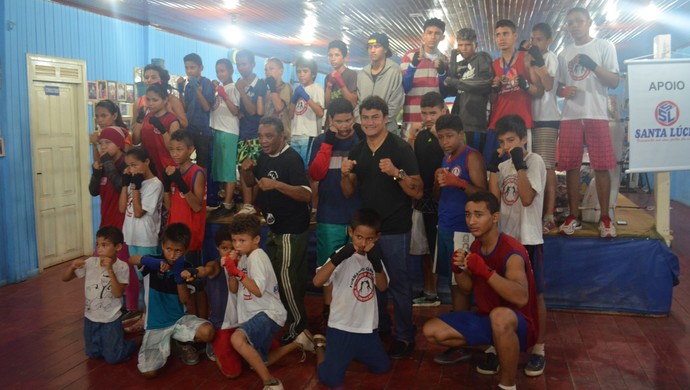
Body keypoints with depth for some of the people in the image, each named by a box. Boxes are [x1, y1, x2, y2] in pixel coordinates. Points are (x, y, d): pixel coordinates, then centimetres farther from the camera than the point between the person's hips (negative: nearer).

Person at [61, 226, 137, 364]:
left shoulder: (122, 267, -15)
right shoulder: (90, 263, -8)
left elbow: (118, 293, -25)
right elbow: (65, 278, -3)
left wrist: (110, 269, -30)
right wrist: (72, 266, -24)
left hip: (111, 319, -4)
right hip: (90, 318, 4)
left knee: (112, 358, 0)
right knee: (93, 354, 16)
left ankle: (130, 344, 29)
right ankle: (115, 342, 42)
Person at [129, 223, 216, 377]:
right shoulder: (154, 263, -8)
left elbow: (185, 300, -10)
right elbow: (131, 260, -26)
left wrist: (178, 274, -22)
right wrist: (149, 260, -45)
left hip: (179, 319, 1)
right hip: (156, 324, -1)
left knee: (208, 332, -28)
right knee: (148, 372, -16)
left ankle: (185, 345, 8)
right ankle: (164, 347, 19)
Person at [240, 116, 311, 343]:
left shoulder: (292, 159, -21)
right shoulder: (264, 156, 6)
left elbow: (306, 195, -30)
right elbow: (251, 182, 15)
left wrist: (276, 184, -40)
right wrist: (246, 170, -6)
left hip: (292, 229, -9)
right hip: (275, 226, 9)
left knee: (286, 276, -4)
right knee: (274, 273, 17)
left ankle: (297, 325, 12)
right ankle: (284, 315, 35)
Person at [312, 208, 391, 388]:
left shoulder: (373, 255, 2)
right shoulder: (344, 255, -17)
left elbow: (383, 287, -2)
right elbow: (317, 281, -29)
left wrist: (376, 263, -18)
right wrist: (338, 258, -42)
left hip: (368, 327, 6)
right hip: (341, 327, -5)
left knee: (383, 368, 15)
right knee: (330, 379, -8)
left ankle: (354, 352, 36)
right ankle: (321, 345, 20)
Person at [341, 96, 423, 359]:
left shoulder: (400, 148, -10)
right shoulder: (356, 151, 7)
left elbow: (418, 192, -13)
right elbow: (349, 193, 10)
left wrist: (396, 172, -28)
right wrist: (345, 174, -10)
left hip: (394, 229, -6)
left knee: (399, 283, 2)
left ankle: (405, 336, 17)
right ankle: (379, 327, 35)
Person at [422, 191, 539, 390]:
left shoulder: (511, 251, -24)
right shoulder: (476, 245, 2)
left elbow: (521, 298, -37)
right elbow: (468, 288, 11)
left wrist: (485, 271, -44)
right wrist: (458, 269, -11)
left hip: (518, 323, -8)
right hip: (486, 318, 8)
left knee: (499, 316, -43)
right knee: (432, 331, 0)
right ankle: (493, 348, 15)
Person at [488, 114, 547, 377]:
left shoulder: (534, 161, -8)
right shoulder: (503, 166, 9)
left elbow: (527, 198, -19)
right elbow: (494, 200, 0)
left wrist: (519, 165, -21)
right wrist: (493, 169, -6)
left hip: (528, 239, -5)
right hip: (505, 238, 6)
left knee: (535, 295, 3)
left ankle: (538, 349, 13)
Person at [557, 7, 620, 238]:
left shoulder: (604, 47, 5)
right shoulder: (564, 54, 15)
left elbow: (614, 82, -2)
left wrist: (592, 65, -15)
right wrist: (564, 91, -6)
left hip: (597, 114, -3)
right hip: (570, 116, 3)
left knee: (601, 166, -4)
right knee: (571, 166, 1)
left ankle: (605, 217, 4)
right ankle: (574, 216, 9)